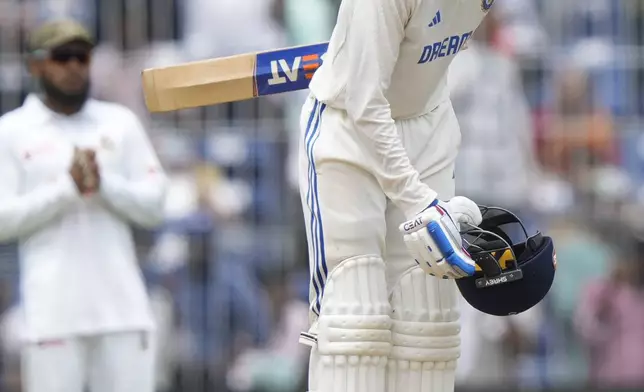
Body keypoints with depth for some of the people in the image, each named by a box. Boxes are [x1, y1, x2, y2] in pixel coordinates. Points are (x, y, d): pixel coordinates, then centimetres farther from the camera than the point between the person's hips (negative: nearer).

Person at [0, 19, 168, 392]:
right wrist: (67, 188, -14)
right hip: (53, 310, -3)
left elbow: (154, 206, 7)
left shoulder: (121, 123, 13)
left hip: (122, 306, 3)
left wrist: (104, 183, -11)